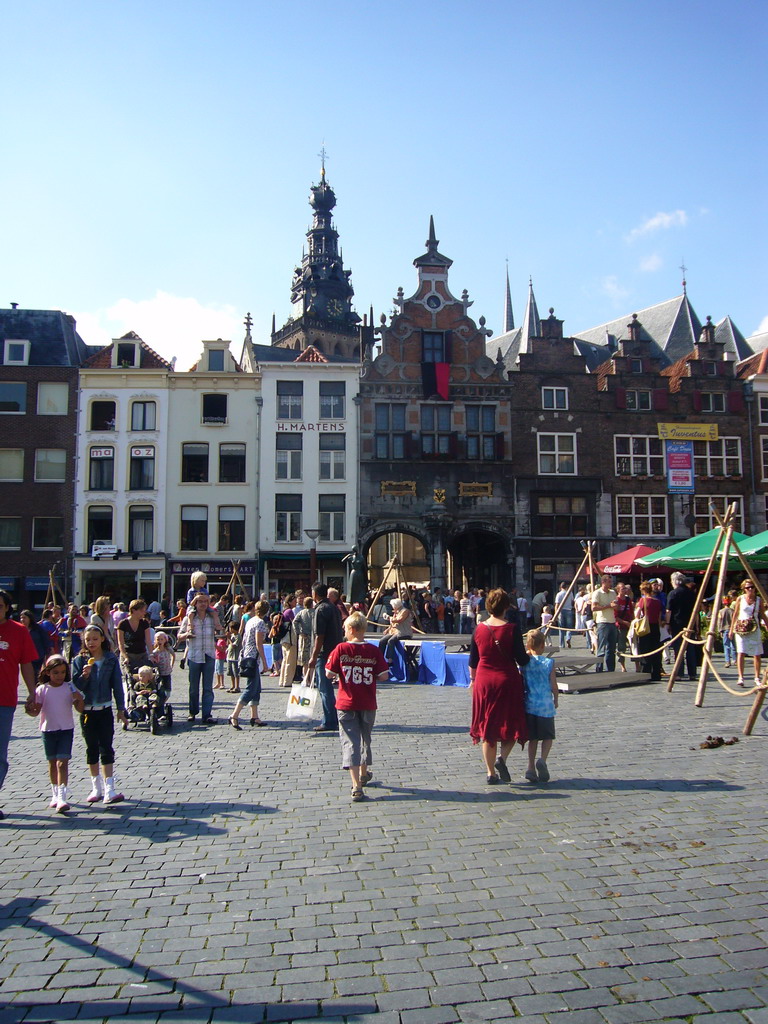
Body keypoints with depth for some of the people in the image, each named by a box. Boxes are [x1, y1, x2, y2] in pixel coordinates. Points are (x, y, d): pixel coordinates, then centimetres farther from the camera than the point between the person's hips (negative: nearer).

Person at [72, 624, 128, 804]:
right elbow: (75, 685, -5)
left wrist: (121, 710, 1)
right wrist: (84, 675, -24)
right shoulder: (80, 661, -1)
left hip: (105, 710, -1)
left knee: (106, 749, -4)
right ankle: (96, 788, 23)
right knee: (92, 749, 11)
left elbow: (117, 685, 1)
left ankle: (109, 789, -4)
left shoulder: (111, 659, -2)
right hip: (87, 711, 1)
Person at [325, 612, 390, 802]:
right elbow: (383, 676, -6)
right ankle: (364, 774, 42)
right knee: (365, 739, 22)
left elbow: (329, 674, -7)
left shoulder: (341, 649, -10)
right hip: (368, 704, 2)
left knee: (350, 743, 0)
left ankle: (357, 786, -12)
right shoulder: (374, 650, -7)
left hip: (346, 704, -2)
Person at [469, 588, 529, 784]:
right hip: (507, 680, -3)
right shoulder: (511, 629, -11)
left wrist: (473, 679, 22)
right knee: (511, 723, 13)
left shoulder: (479, 629, -1)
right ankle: (502, 757, -10)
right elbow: (522, 660, -11)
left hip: (484, 681, 3)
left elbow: (472, 661, 7)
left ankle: (491, 772, 14)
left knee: (487, 726, 11)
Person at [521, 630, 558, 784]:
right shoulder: (549, 662, -8)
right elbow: (553, 686, -5)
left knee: (533, 738, 13)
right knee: (548, 736, 11)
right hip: (546, 705, -2)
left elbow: (521, 683, 4)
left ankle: (531, 768, 11)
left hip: (529, 705, 3)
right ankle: (542, 760, -12)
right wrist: (556, 700, 14)